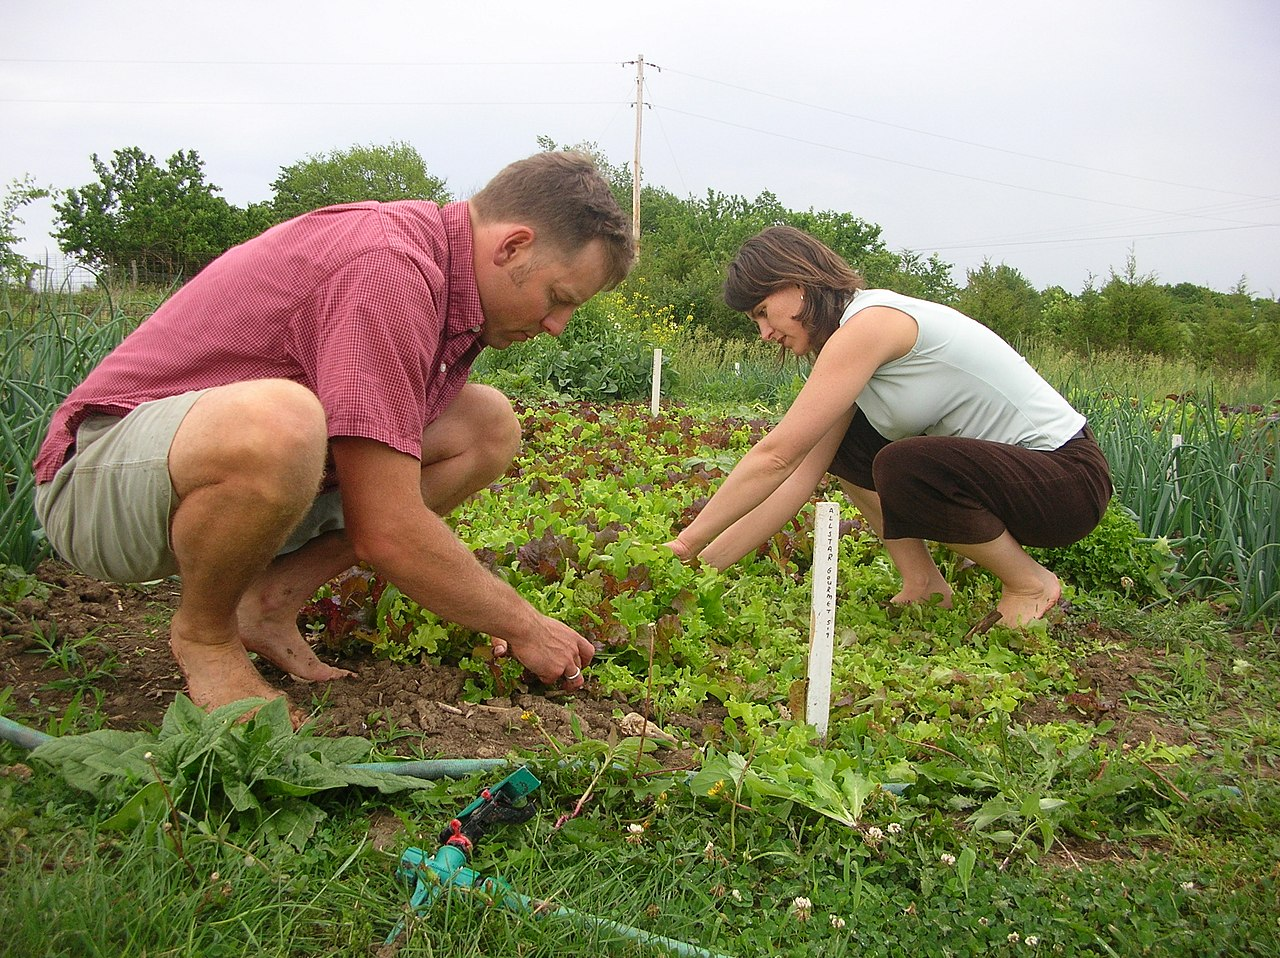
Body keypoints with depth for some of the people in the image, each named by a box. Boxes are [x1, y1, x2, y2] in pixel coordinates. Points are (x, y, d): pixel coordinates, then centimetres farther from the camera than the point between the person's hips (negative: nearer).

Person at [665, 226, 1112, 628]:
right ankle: (922, 583, 5)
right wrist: (706, 564, -2)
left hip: (1070, 478, -9)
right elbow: (801, 472, 2)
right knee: (833, 439, 5)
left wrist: (687, 542, -16)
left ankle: (1030, 584, -8)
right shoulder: (847, 342, 7)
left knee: (903, 466, -34)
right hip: (998, 462, 9)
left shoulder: (870, 322, -21)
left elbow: (776, 457, -24)